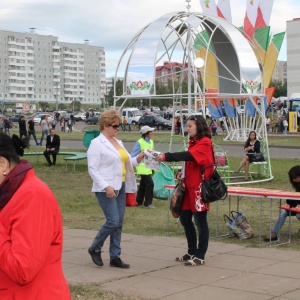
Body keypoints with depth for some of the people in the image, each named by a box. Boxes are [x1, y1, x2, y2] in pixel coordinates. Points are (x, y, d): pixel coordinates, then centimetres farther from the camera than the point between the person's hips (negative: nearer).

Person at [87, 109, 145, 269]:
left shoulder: (118, 143, 16)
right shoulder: (97, 143, -8)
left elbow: (126, 162, 20)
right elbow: (92, 168, -14)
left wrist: (139, 157, 2)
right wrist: (106, 186, -22)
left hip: (120, 187, 8)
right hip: (106, 189, -8)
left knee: (119, 223, 7)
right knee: (112, 221, -12)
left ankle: (115, 257, 14)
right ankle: (95, 249, 9)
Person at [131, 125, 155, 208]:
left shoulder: (151, 142, 10)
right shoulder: (139, 143, -14)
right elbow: (133, 155, -13)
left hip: (149, 167, 8)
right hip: (143, 167, -8)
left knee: (143, 185, 14)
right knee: (150, 184, -12)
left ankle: (139, 202, 24)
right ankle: (148, 203, -2)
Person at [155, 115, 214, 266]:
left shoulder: (205, 142, -12)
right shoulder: (193, 142, 16)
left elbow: (188, 155, -27)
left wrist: (166, 156, -32)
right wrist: (182, 172, 4)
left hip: (199, 187, -9)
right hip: (188, 186, 9)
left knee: (200, 221, -1)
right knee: (185, 219, 13)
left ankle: (200, 256, 7)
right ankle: (192, 252, 25)